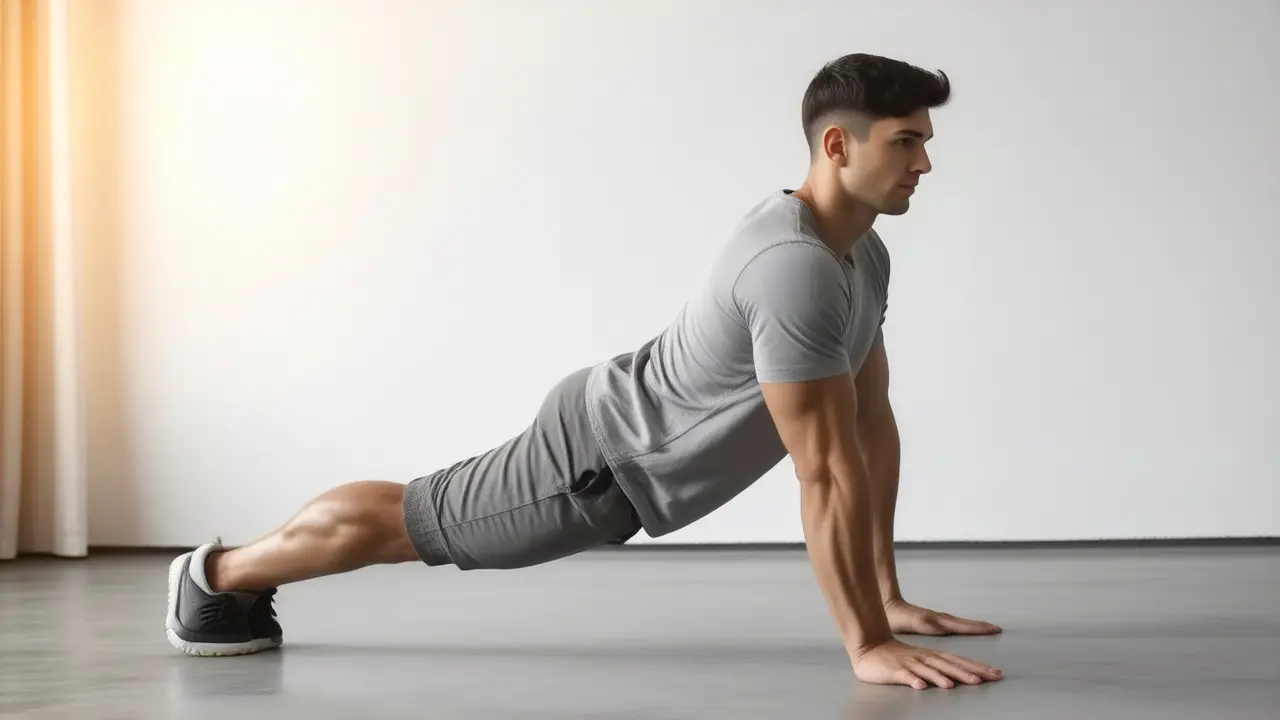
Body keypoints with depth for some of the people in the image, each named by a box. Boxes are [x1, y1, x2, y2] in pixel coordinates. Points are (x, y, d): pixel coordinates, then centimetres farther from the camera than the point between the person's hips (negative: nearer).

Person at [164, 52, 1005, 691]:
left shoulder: (863, 254, -1)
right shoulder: (796, 269, -36)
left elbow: (873, 424, 4)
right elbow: (827, 469, -37)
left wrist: (890, 596, 3)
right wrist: (867, 643, -33)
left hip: (631, 445, 10)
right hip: (602, 458, -10)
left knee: (428, 520, 24)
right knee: (411, 521, 9)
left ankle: (234, 577, 43)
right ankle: (220, 575, 32)